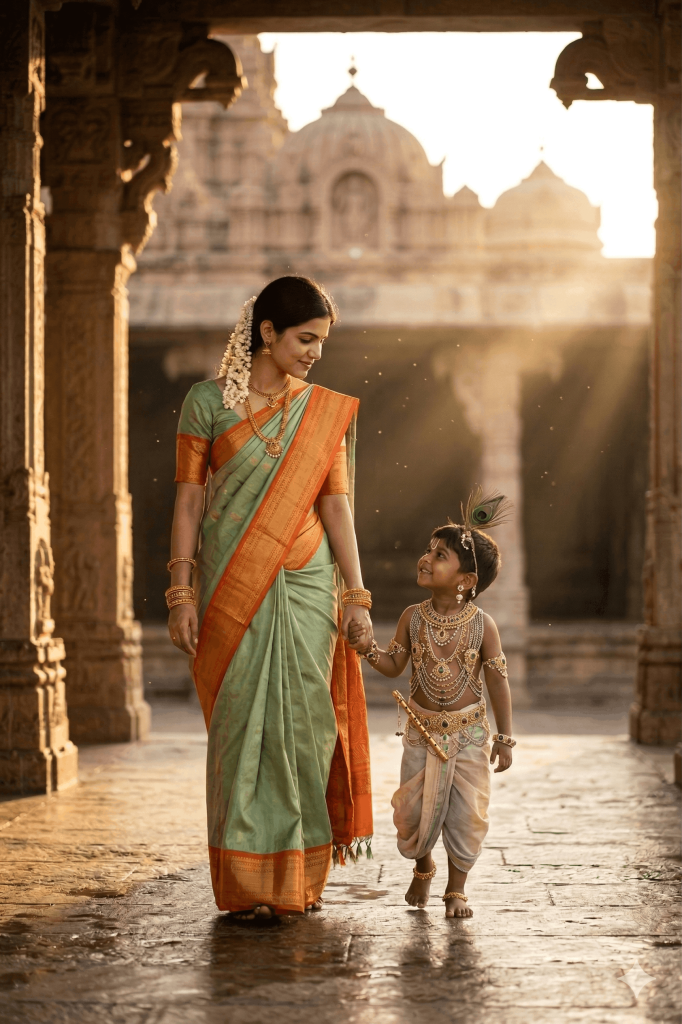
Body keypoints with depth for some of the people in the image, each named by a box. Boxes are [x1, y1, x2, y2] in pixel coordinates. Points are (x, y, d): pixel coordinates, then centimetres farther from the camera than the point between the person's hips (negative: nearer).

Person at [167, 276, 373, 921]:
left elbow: (335, 506, 6)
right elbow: (189, 502, 0)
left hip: (306, 584, 2)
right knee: (241, 721, -1)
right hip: (232, 589, -2)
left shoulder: (326, 412, 8)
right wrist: (181, 594, -6)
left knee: (304, 722, 1)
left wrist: (355, 594, 0)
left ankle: (298, 877, 12)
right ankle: (245, 883, 6)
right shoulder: (208, 402, 0)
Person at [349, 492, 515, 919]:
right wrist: (368, 648, -16)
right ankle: (423, 867, 35)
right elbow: (395, 666, 4)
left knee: (466, 811, 1)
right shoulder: (413, 617, -3)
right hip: (422, 729, 2)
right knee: (417, 808, 5)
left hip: (469, 730, -2)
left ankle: (457, 888, 19)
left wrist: (504, 738, -4)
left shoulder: (482, 624, -10)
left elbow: (498, 680, -5)